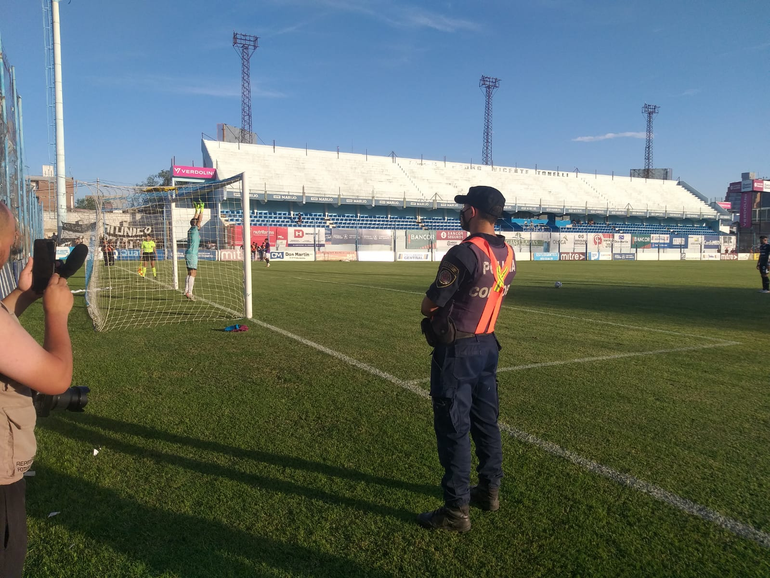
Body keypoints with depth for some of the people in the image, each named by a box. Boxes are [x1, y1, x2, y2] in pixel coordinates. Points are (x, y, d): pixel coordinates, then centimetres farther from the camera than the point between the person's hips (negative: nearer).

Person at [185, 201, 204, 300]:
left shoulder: (190, 230, 13)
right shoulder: (194, 230, -9)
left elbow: (195, 219, 25)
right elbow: (199, 220, -11)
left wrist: (197, 210, 28)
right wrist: (201, 210, -2)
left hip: (189, 254, 9)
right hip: (192, 254, -9)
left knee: (190, 273, 13)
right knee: (192, 273, -10)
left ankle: (186, 291, 13)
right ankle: (189, 293, -15)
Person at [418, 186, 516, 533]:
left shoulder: (464, 253, -22)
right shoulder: (508, 255, 4)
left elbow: (428, 307, -17)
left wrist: (443, 308, 3)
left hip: (456, 351, -8)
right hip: (487, 346, 8)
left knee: (453, 429, 1)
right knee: (486, 421, 19)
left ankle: (456, 510, 11)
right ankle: (490, 490, 34)